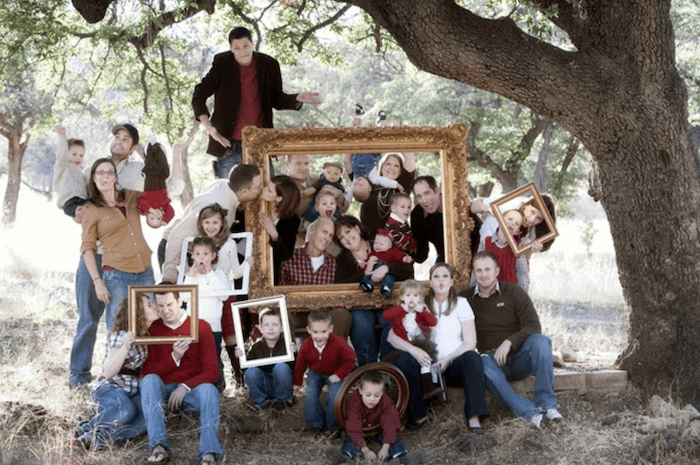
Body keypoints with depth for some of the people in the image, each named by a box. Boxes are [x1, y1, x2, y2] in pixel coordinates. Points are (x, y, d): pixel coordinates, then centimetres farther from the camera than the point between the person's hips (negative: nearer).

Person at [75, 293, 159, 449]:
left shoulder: (145, 335, 12)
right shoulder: (120, 336, -12)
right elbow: (108, 372, -22)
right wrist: (125, 347, -36)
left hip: (131, 392, 6)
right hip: (108, 388, -6)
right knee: (126, 411, -41)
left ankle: (99, 439, -33)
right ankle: (87, 429, -19)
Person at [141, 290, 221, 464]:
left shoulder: (201, 327, 2)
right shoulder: (154, 329, 7)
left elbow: (212, 372, -4)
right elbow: (147, 372, 1)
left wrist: (186, 386, -20)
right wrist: (174, 357, -13)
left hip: (192, 391, -1)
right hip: (164, 391, 1)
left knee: (208, 388, -34)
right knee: (150, 380, -30)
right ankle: (159, 447, -42)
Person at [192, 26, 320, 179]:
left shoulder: (268, 65, 2)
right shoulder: (222, 64, -3)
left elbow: (277, 99, 14)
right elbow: (199, 95, -2)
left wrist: (297, 99, -7)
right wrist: (208, 126, -16)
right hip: (228, 144, -1)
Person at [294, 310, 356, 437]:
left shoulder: (338, 343, -31)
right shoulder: (306, 346, -21)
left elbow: (350, 359, -16)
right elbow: (300, 364, -4)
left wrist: (339, 375, -17)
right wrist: (297, 382, 7)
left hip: (334, 374, -3)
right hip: (315, 373, 3)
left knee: (334, 397, -17)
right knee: (310, 396, -11)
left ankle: (333, 426, 3)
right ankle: (316, 422, 12)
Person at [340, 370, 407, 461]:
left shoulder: (386, 402, -24)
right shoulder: (353, 401, -32)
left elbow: (390, 425, -30)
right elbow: (354, 428, -36)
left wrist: (385, 447, -44)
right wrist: (365, 449, -45)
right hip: (361, 429, -1)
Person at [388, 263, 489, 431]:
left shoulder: (461, 304, 9)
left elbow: (470, 343, -1)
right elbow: (392, 336, -1)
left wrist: (449, 359, -19)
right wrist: (413, 349, -21)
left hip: (455, 363, -1)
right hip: (429, 365, 1)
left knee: (471, 357, -33)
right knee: (402, 359, -27)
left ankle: (474, 417, -37)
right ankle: (417, 415, -22)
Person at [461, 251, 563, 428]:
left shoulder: (513, 292, 5)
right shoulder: (465, 299, 8)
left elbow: (534, 326, -4)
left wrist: (509, 342, -20)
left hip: (519, 357, 1)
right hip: (493, 360, -1)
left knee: (540, 341, -30)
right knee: (483, 364, -36)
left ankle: (547, 403, -29)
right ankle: (529, 412, -47)